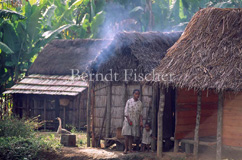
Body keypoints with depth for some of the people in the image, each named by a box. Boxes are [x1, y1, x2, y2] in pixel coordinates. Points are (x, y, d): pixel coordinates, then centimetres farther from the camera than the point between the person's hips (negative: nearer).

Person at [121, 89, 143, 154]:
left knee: (132, 135, 4)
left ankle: (130, 148, 11)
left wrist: (141, 121, -2)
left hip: (136, 121, 3)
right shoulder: (129, 101, -3)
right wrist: (128, 120, -13)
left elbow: (140, 113, 8)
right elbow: (126, 111, -4)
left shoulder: (140, 103, 6)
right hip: (128, 120, -3)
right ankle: (126, 148, -3)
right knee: (127, 135, -7)